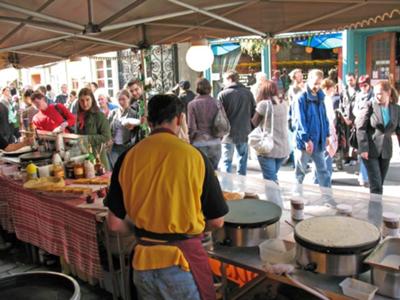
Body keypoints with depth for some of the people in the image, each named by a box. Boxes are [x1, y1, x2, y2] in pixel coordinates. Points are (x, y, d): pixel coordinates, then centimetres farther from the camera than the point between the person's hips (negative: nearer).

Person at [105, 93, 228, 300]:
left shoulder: (128, 157, -6)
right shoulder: (193, 156, -12)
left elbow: (115, 223, -1)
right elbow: (217, 221, -5)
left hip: (143, 260, 3)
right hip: (183, 259, -3)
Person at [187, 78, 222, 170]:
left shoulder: (192, 104, -5)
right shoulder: (216, 103, 2)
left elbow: (191, 127, -6)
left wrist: (190, 141, 8)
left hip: (199, 143, -3)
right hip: (215, 143, 3)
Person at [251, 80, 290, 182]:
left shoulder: (264, 104, -9)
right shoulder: (283, 104, 9)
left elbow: (253, 124, -4)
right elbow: (282, 124, 9)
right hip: (283, 149, 6)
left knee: (270, 181, 0)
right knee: (273, 177, 19)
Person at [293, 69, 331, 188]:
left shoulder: (320, 97, 9)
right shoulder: (302, 98, -11)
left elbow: (324, 117, 15)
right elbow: (300, 120, -16)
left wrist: (326, 134, 9)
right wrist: (306, 139, -20)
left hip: (319, 141, 6)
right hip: (304, 141, -6)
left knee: (323, 170, 10)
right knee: (300, 171, 7)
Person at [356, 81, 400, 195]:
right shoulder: (369, 106, -7)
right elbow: (360, 128, -9)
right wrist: (363, 148, -16)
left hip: (386, 151, 4)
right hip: (370, 150, -4)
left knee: (380, 184, 10)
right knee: (376, 185, -8)